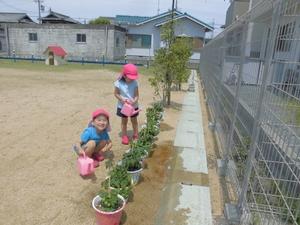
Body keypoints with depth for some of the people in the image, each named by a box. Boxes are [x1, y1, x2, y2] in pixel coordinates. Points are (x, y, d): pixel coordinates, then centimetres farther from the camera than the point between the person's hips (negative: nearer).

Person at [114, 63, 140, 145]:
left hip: (133, 106, 1)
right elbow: (116, 94, -8)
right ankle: (124, 136, 28)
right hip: (122, 106, -1)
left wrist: (134, 101, -29)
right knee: (124, 121, 13)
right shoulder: (119, 83, -16)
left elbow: (136, 95, -9)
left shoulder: (135, 83, -12)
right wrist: (122, 99, -23)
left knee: (134, 120, 15)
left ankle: (136, 135, 31)